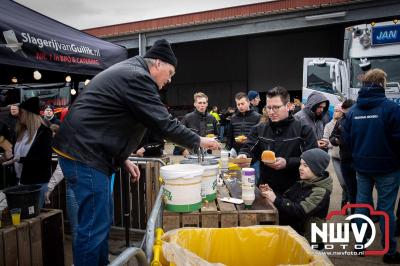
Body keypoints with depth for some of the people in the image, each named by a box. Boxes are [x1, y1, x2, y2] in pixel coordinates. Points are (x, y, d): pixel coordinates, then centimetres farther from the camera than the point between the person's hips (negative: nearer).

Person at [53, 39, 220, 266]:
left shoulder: (127, 72, 19)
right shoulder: (137, 77, -14)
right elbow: (164, 123, -16)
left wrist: (123, 159, 17)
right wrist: (198, 141, -1)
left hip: (83, 151, 11)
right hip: (84, 154, -11)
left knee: (103, 220, 17)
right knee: (94, 227, -3)